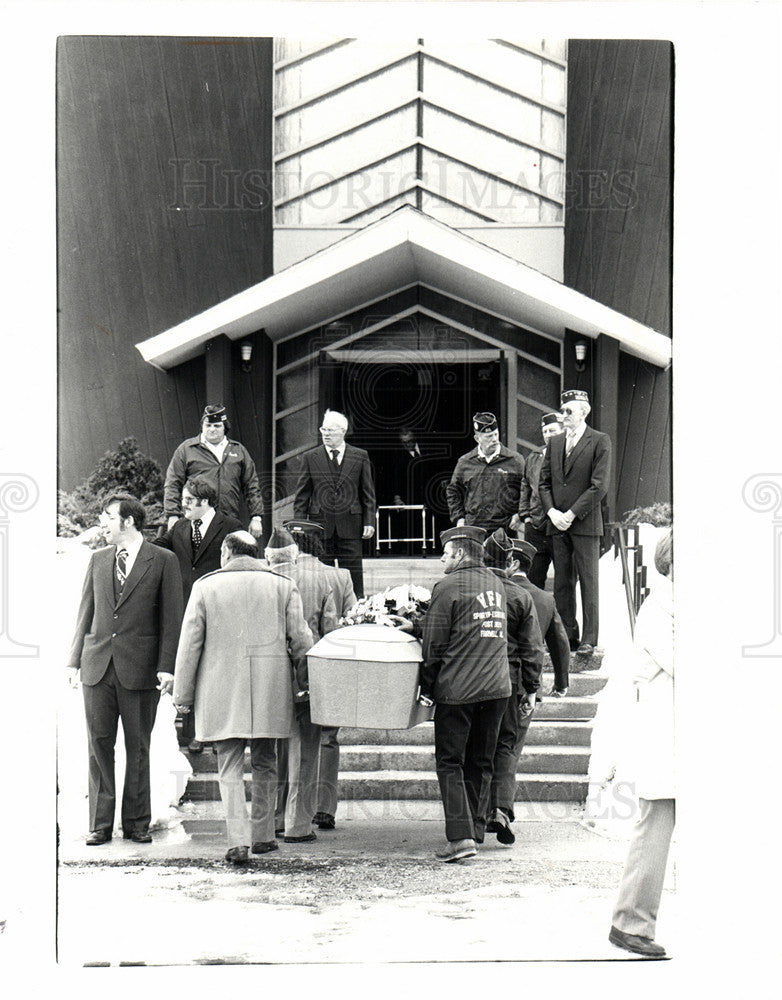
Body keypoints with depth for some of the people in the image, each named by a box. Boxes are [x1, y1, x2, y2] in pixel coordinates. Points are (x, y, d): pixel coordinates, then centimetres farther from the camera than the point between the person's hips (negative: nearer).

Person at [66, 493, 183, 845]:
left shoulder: (163, 561, 0)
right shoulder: (98, 560, 13)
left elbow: (171, 618, -2)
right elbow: (86, 613, 15)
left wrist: (166, 666, -9)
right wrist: (75, 660, 8)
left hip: (140, 668, -4)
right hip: (98, 667, 4)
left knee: (138, 747, 4)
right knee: (99, 744, 4)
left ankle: (136, 822, 12)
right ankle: (100, 822, 10)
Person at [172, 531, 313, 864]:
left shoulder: (205, 586, 1)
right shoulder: (282, 585, 4)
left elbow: (189, 644, 1)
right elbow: (300, 639, 3)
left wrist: (182, 695, 6)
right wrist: (303, 683, 15)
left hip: (221, 692, -2)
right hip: (270, 690, 2)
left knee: (230, 767, 2)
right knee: (264, 764, 15)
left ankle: (238, 840, -10)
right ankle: (263, 836, 20)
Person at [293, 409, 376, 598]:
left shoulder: (360, 457, 6)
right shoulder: (310, 457, 6)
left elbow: (368, 492, 8)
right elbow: (302, 495, 6)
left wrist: (369, 521, 1)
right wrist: (300, 525, -1)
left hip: (350, 525, 0)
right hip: (320, 524, 0)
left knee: (353, 574, 2)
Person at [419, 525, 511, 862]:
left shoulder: (448, 587, -8)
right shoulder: (495, 584, 13)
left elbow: (433, 643, -7)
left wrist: (427, 687, 1)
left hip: (457, 688, -6)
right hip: (496, 686, 6)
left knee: (450, 762, -1)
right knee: (480, 764, 14)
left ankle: (460, 836, -9)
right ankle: (476, 832, 16)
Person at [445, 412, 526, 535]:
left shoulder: (515, 461, 6)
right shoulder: (464, 463, 11)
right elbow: (453, 491, 20)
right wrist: (459, 518, 10)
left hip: (504, 528, -1)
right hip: (472, 528, 1)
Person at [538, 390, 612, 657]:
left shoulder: (599, 442, -3)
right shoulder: (554, 444, 15)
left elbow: (600, 486, -10)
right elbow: (544, 483, 15)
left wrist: (571, 514, -12)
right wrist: (552, 512, -2)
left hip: (585, 524, -5)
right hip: (557, 524, 5)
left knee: (588, 582, -2)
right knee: (562, 583, 6)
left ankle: (589, 639, 1)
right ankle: (567, 635, 12)